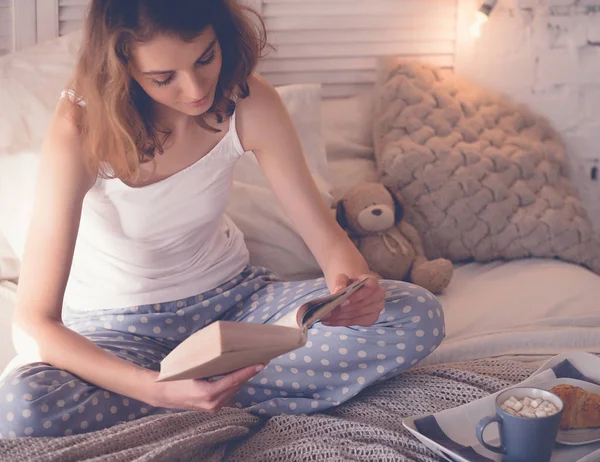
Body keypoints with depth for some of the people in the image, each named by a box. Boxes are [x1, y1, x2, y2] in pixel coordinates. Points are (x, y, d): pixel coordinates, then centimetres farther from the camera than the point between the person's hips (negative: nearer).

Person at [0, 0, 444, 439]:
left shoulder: (251, 105, -18)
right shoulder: (80, 129, -28)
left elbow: (328, 238, -10)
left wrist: (354, 282, -35)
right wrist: (155, 388, -45)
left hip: (231, 297, 3)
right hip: (116, 325, -2)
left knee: (419, 317, -17)